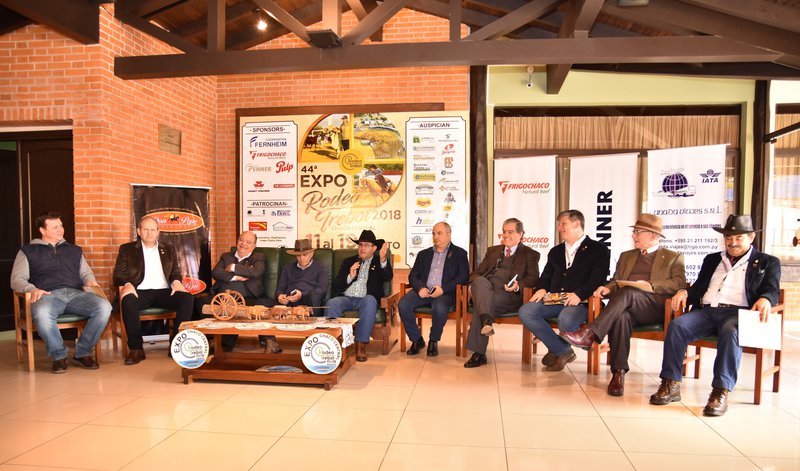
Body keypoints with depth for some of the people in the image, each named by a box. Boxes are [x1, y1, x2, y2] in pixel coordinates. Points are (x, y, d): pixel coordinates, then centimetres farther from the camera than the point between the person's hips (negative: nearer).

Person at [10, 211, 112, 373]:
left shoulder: (74, 250, 29)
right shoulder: (28, 251, 19)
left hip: (75, 293, 3)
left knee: (104, 307, -30)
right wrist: (32, 289, -13)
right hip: (47, 295, -2)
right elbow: (16, 279, 10)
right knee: (41, 313, -42)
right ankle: (59, 355, -17)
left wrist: (90, 280, -1)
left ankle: (82, 352, -14)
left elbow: (86, 273, 25)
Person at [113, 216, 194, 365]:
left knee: (187, 298, -28)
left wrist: (176, 282, -7)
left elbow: (176, 273, 18)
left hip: (164, 292, 2)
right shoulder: (127, 249, 15)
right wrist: (127, 284, -16)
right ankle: (136, 348, -25)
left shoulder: (168, 250, 21)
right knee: (128, 302, -37)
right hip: (140, 292, -2)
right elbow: (119, 275, 8)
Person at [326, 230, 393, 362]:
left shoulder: (379, 263, 16)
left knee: (370, 301, -37)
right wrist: (350, 277, -6)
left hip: (365, 299, -2)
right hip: (346, 298, 2)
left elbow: (388, 277, -7)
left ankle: (361, 345, -36)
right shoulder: (348, 262, 23)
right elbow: (336, 286, 14)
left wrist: (383, 259, -25)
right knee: (331, 304, -29)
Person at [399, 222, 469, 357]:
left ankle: (433, 341, -9)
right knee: (402, 304, -24)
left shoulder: (459, 253, 12)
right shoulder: (424, 254, 24)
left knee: (439, 308, -37)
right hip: (423, 291, 4)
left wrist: (443, 289, -15)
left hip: (445, 292, -4)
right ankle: (417, 340, -6)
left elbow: (463, 277, 0)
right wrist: (420, 288, -8)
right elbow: (413, 276, 16)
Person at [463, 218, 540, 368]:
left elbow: (533, 278, 4)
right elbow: (478, 272, 22)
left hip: (509, 294, -3)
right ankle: (486, 321, -52)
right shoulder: (493, 250, 30)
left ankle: (479, 354, -35)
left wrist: (518, 286, -19)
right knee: (479, 281, -35)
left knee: (481, 303, -34)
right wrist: (475, 283, -4)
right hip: (486, 289, 3)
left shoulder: (530, 254, 18)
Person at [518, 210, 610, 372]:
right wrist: (541, 289, 1)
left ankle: (556, 350, -2)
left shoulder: (598, 249, 8)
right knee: (525, 312, -23)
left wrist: (579, 294, -22)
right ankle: (564, 351, -10)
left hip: (580, 302, -6)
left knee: (566, 319, -39)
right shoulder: (555, 251, 28)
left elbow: (598, 278, -6)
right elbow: (546, 276, 25)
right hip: (553, 299, 6)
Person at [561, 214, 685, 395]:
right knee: (621, 316, -35)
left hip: (657, 308, -3)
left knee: (628, 292, -36)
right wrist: (607, 288, -2)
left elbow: (679, 283, 0)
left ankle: (590, 333, -43)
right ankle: (618, 373, -35)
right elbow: (616, 282, 23)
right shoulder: (626, 256, 30)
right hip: (627, 306, 3)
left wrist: (651, 286, -15)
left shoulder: (674, 257, 16)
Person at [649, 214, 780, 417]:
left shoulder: (767, 262, 18)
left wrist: (765, 299, -22)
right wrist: (685, 292, -2)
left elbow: (772, 290, 3)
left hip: (737, 313, -3)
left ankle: (721, 391, -38)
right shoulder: (712, 259, 28)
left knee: (730, 332, -38)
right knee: (677, 325, -27)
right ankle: (671, 385, -26)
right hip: (707, 311, 3)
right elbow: (699, 288, 22)